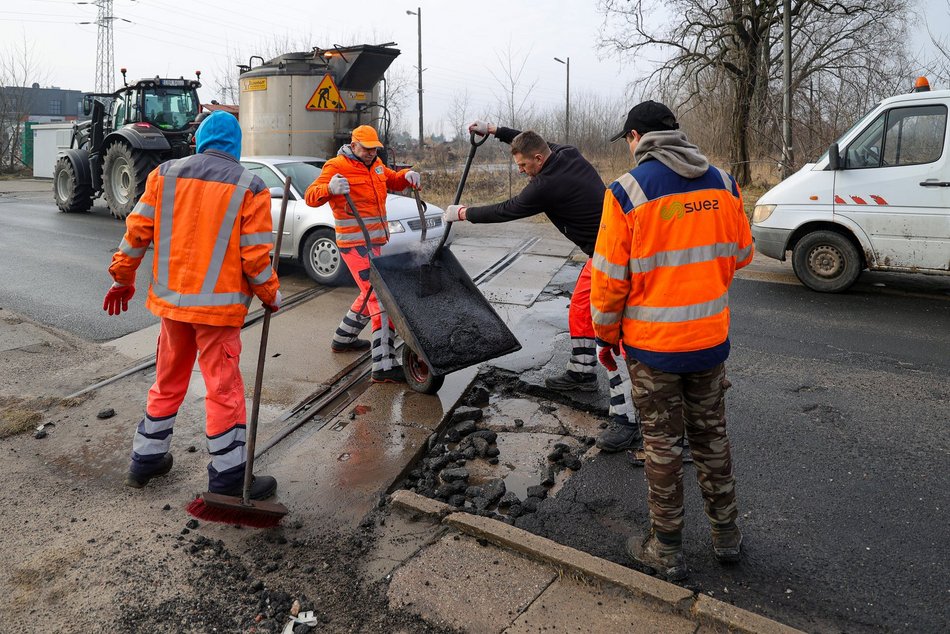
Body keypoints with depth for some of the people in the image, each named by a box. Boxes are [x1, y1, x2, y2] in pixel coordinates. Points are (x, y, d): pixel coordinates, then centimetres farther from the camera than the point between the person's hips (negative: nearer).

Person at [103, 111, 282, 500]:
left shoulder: (165, 175, 3)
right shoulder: (250, 188, -7)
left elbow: (137, 232, 4)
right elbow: (256, 255, -10)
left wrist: (122, 279, 16)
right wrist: (271, 294, 5)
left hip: (171, 299, 4)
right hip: (218, 305, -4)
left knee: (168, 382, 20)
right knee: (224, 390, 3)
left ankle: (146, 459, 33)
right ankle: (228, 479, 10)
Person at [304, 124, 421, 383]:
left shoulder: (376, 165, 15)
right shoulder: (337, 166, -10)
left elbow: (393, 180, 28)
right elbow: (311, 196, -17)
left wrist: (407, 176, 5)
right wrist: (329, 188, -40)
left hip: (375, 242, 10)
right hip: (355, 243, -10)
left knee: (371, 293, 24)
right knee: (380, 297, -17)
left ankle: (343, 339, 43)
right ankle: (384, 366, -20)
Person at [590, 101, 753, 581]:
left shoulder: (627, 191, -14)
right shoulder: (723, 185, 1)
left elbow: (610, 276, -13)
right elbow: (742, 254, 11)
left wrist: (606, 335, 1)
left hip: (652, 344, -4)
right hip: (711, 339, 4)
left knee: (663, 445, 9)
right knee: (711, 437, 19)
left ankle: (666, 550, 22)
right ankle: (726, 535, 34)